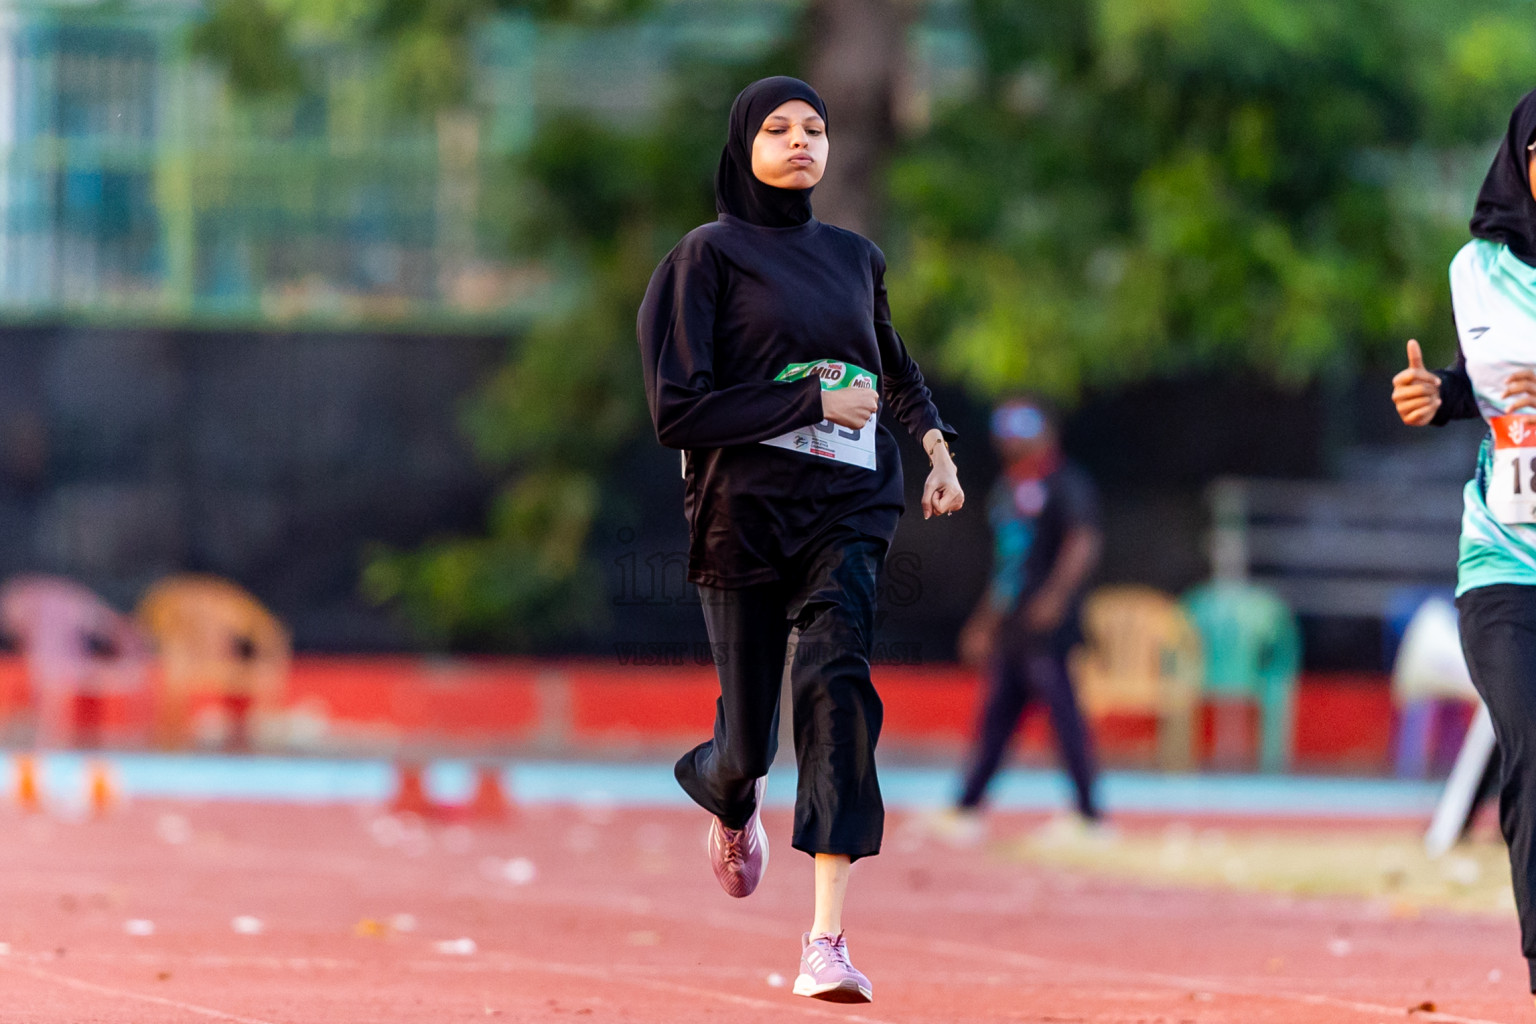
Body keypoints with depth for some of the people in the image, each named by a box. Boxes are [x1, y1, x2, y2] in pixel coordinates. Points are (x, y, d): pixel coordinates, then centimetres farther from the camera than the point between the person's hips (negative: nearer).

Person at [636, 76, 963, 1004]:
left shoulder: (855, 257, 14)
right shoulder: (709, 256, -1)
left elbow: (897, 373, 33)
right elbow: (679, 410, -9)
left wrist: (937, 449, 16)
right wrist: (814, 402, -12)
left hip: (848, 509, 2)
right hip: (745, 513, -2)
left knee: (837, 679, -23)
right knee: (750, 738, 2)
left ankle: (828, 941, -31)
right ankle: (730, 795, 45)